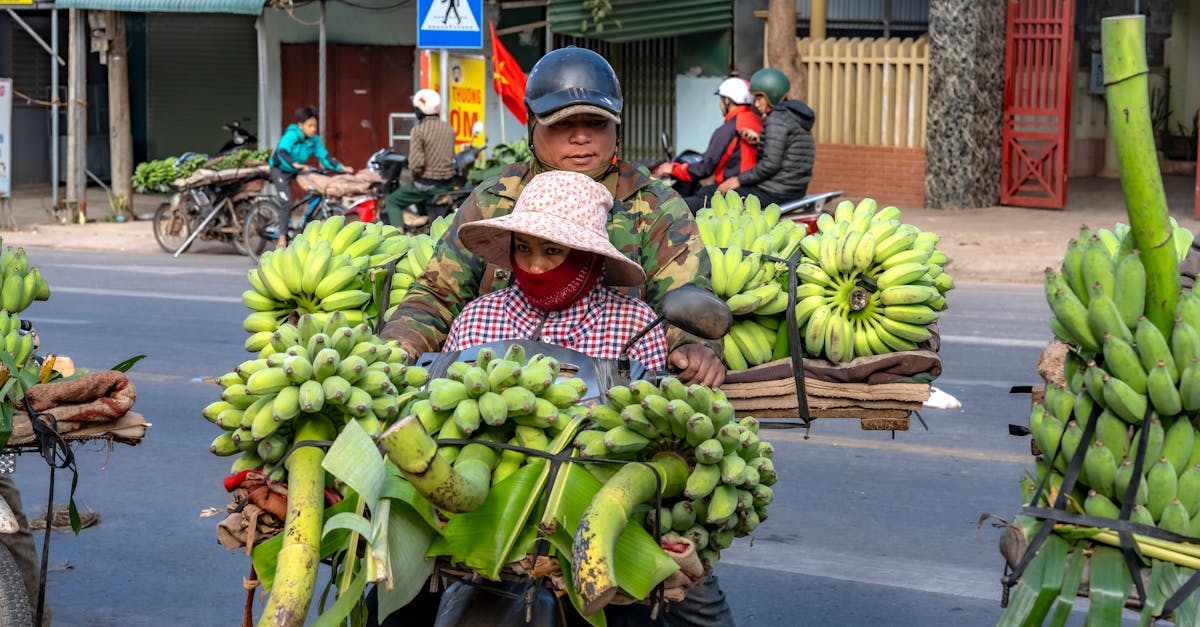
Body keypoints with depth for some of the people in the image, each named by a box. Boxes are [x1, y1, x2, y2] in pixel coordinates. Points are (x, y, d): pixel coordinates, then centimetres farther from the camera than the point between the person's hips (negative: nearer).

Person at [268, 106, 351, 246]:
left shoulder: (314, 139, -7)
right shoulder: (291, 135, -26)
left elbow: (324, 156, -4)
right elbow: (282, 152, -40)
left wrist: (340, 167, -16)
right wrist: (295, 164, -57)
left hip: (297, 171, 7)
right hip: (280, 170, -6)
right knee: (286, 202, -17)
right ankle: (282, 238, -11)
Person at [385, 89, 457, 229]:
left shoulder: (419, 131, -16)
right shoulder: (449, 129, 4)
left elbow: (416, 163, -21)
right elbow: (451, 156, 11)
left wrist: (415, 176, -3)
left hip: (426, 184, -6)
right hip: (448, 184, 6)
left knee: (393, 201, 13)